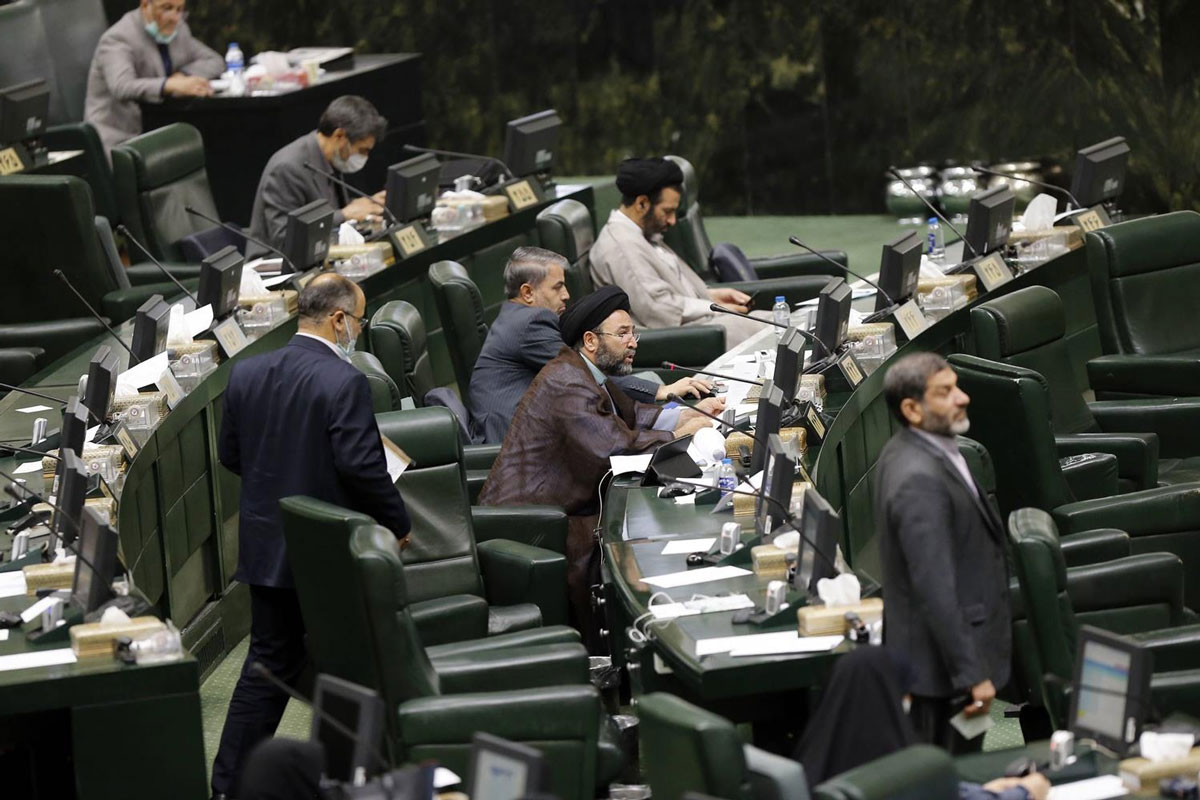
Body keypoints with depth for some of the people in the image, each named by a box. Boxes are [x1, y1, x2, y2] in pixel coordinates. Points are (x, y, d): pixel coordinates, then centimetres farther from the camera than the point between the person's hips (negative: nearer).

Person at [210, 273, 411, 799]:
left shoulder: (247, 374, 2)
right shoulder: (344, 382, -18)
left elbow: (230, 455, 10)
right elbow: (363, 465, -21)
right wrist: (398, 523, -6)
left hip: (266, 548, 6)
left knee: (269, 664, 12)